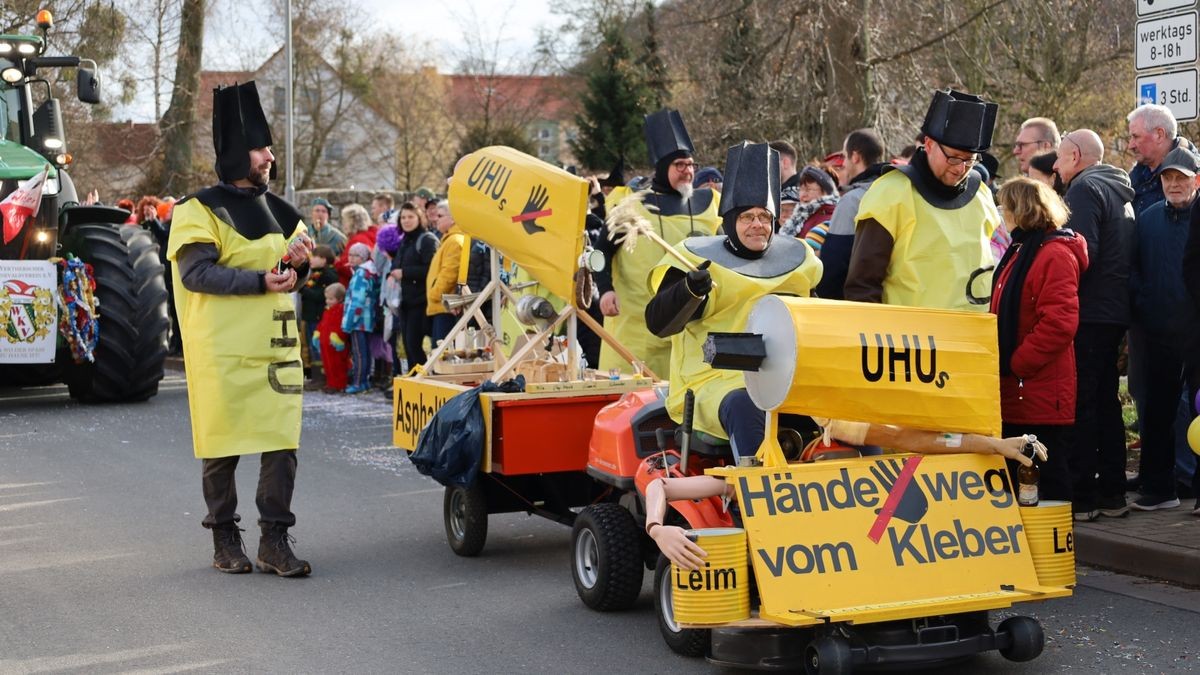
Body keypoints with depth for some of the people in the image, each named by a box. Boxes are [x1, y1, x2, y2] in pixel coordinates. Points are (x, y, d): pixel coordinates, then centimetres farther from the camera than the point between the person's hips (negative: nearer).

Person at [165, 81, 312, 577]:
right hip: (222, 351, -5)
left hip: (276, 346, 5)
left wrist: (297, 264, -1)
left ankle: (274, 543, 6)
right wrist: (260, 280, -21)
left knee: (282, 445, -1)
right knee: (222, 447, 3)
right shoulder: (202, 210, -5)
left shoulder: (277, 212, 15)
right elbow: (194, 272, -16)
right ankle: (225, 540, 17)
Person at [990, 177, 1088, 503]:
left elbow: (1059, 323, -24)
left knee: (1050, 475, -1)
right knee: (1012, 475, 15)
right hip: (1017, 391, 10)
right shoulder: (1020, 251, 17)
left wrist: (1014, 363, -19)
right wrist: (1001, 361, 12)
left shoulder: (1055, 255, -14)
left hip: (1042, 389, -10)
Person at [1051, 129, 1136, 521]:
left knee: (1079, 404, -5)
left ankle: (1081, 497, -4)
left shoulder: (1085, 189, -11)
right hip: (1116, 312, 9)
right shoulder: (1120, 191, 17)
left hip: (1088, 313, -9)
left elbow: (1082, 253, -21)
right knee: (1106, 403, 14)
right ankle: (1112, 494, 17)